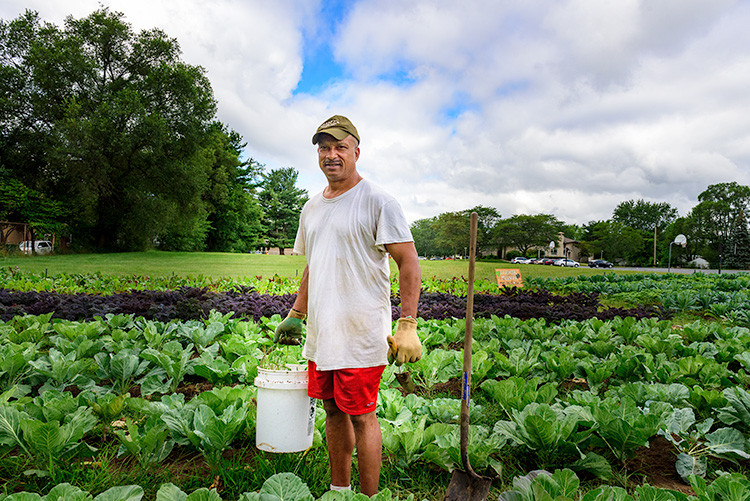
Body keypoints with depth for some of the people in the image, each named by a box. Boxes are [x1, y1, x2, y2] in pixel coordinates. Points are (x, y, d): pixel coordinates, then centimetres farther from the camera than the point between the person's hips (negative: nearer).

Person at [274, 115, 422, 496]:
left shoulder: (377, 202, -8)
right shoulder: (311, 208, 14)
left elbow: (409, 263, -11)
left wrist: (407, 325, -18)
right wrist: (295, 316, 19)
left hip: (361, 334, -7)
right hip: (321, 333, 7)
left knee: (361, 416, 1)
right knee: (333, 411, 16)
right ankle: (338, 490, 32)